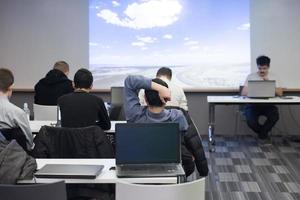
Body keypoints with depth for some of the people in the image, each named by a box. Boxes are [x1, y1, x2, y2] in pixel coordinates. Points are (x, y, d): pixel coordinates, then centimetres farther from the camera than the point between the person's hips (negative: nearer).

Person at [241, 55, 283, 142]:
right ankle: (264, 133, 6)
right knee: (251, 121, -29)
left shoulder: (273, 77, 6)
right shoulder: (251, 76, 3)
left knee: (274, 116, -32)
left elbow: (280, 93, -5)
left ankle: (262, 134, -2)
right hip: (253, 104, -1)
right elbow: (243, 93, -4)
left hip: (268, 104, 1)